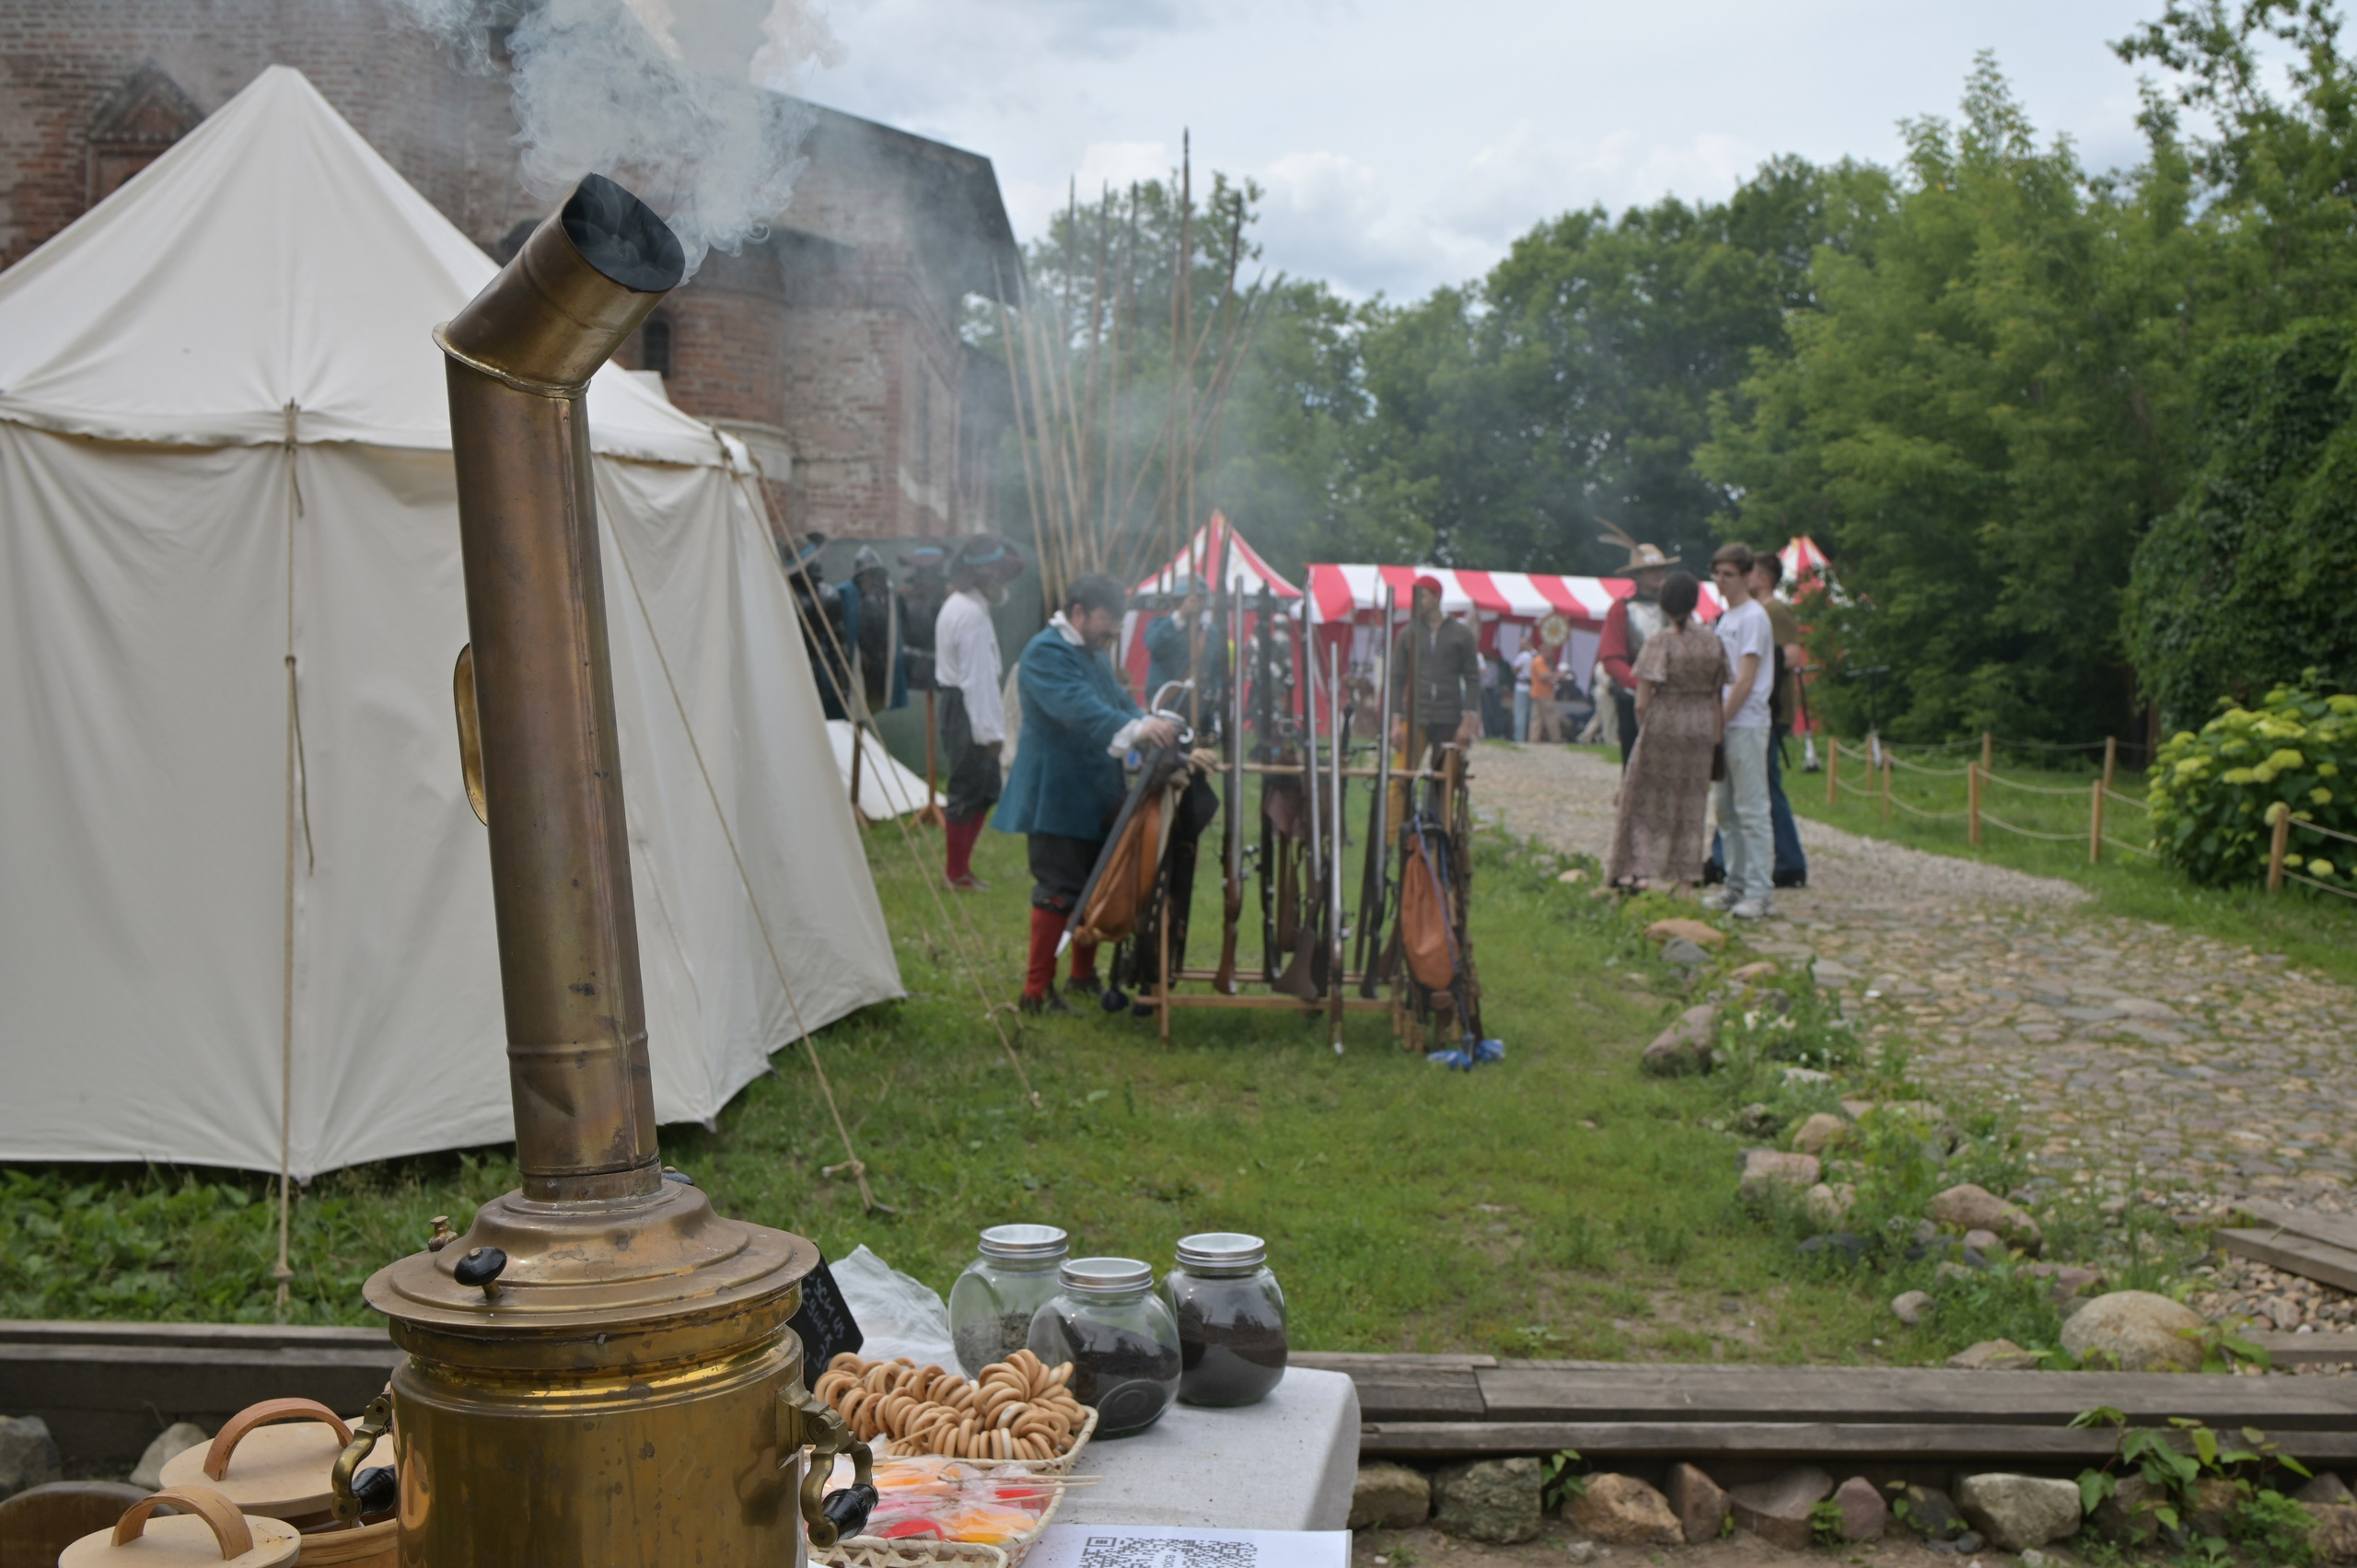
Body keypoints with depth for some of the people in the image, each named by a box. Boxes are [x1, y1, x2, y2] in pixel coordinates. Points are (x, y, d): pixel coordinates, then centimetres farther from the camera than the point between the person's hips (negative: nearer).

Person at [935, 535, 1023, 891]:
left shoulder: (957, 605, 15)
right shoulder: (972, 615, -19)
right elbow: (977, 678, -21)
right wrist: (990, 730, -20)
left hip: (957, 704, 10)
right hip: (967, 712, -10)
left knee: (984, 790, 15)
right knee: (967, 793, -2)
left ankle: (960, 867, 22)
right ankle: (956, 873, 7)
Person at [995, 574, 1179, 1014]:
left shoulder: (1094, 655, 17)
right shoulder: (1045, 653, -16)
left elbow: (1119, 702, 20)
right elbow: (1079, 709, -32)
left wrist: (1154, 728, -1)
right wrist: (1137, 730, -44)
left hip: (1096, 795, 10)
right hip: (1056, 798, -10)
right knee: (1059, 890, -9)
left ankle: (1084, 973, 31)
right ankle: (1036, 991, -1)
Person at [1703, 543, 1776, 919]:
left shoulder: (1753, 617, -9)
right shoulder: (1725, 617, 18)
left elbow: (1745, 681, -15)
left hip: (1746, 725, -9)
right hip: (1724, 725, 9)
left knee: (1752, 810, -8)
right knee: (1727, 810, 11)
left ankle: (1758, 892, -7)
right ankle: (1736, 885, 17)